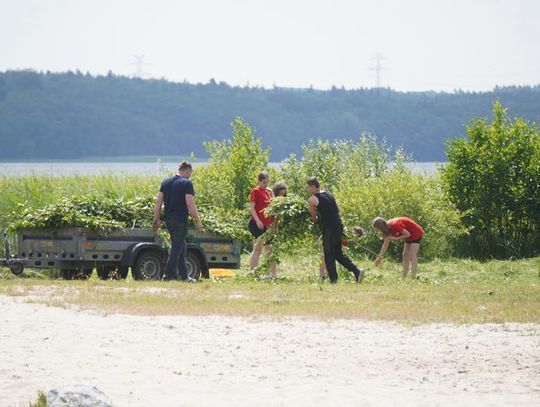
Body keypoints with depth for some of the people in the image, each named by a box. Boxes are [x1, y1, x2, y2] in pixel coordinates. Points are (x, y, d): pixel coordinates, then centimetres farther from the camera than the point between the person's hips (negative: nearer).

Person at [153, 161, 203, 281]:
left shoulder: (166, 182, 12)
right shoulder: (186, 183, -8)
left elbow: (158, 202, 11)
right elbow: (190, 204, -14)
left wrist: (156, 219, 14)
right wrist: (198, 221, -8)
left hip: (168, 220, 7)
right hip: (181, 220, -7)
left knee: (182, 246, 16)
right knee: (177, 247, -3)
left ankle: (184, 275, 17)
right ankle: (168, 274, -8)